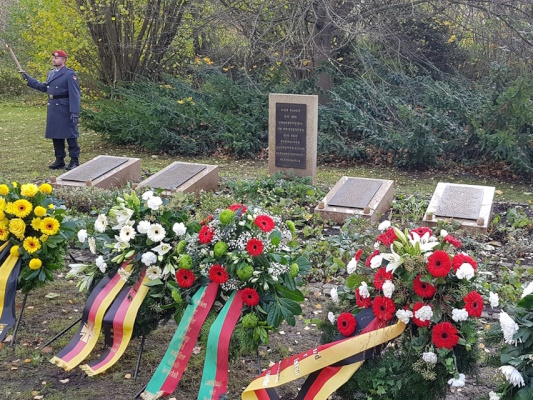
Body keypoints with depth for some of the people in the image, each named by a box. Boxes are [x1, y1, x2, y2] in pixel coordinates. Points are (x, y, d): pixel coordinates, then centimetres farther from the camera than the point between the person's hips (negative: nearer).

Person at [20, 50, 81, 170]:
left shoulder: (70, 74, -9)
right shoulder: (51, 73, 15)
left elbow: (75, 95, -15)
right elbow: (44, 87, 25)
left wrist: (74, 112, -21)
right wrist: (28, 79, 21)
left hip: (65, 110, -8)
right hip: (52, 109, 8)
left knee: (70, 135, -3)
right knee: (55, 135, 12)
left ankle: (74, 160, 4)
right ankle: (59, 160, 21)